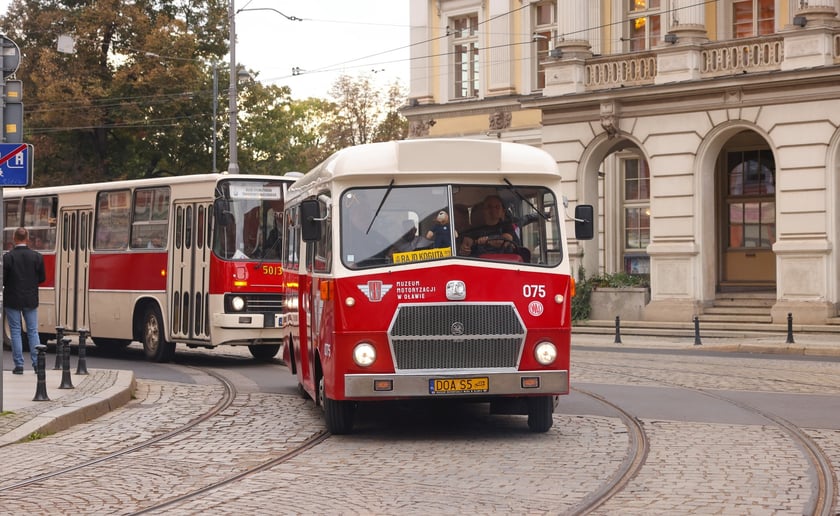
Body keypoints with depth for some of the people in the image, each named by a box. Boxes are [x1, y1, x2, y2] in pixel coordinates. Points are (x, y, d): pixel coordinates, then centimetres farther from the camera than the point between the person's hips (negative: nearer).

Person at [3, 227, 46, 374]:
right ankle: (37, 363, 7)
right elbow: (42, 278, 2)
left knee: (15, 332, 5)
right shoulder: (37, 257, -5)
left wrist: (11, 284, 10)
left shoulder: (7, 257, -13)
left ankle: (19, 365, 4)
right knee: (33, 331, 10)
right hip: (31, 300, 2)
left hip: (12, 300, -2)